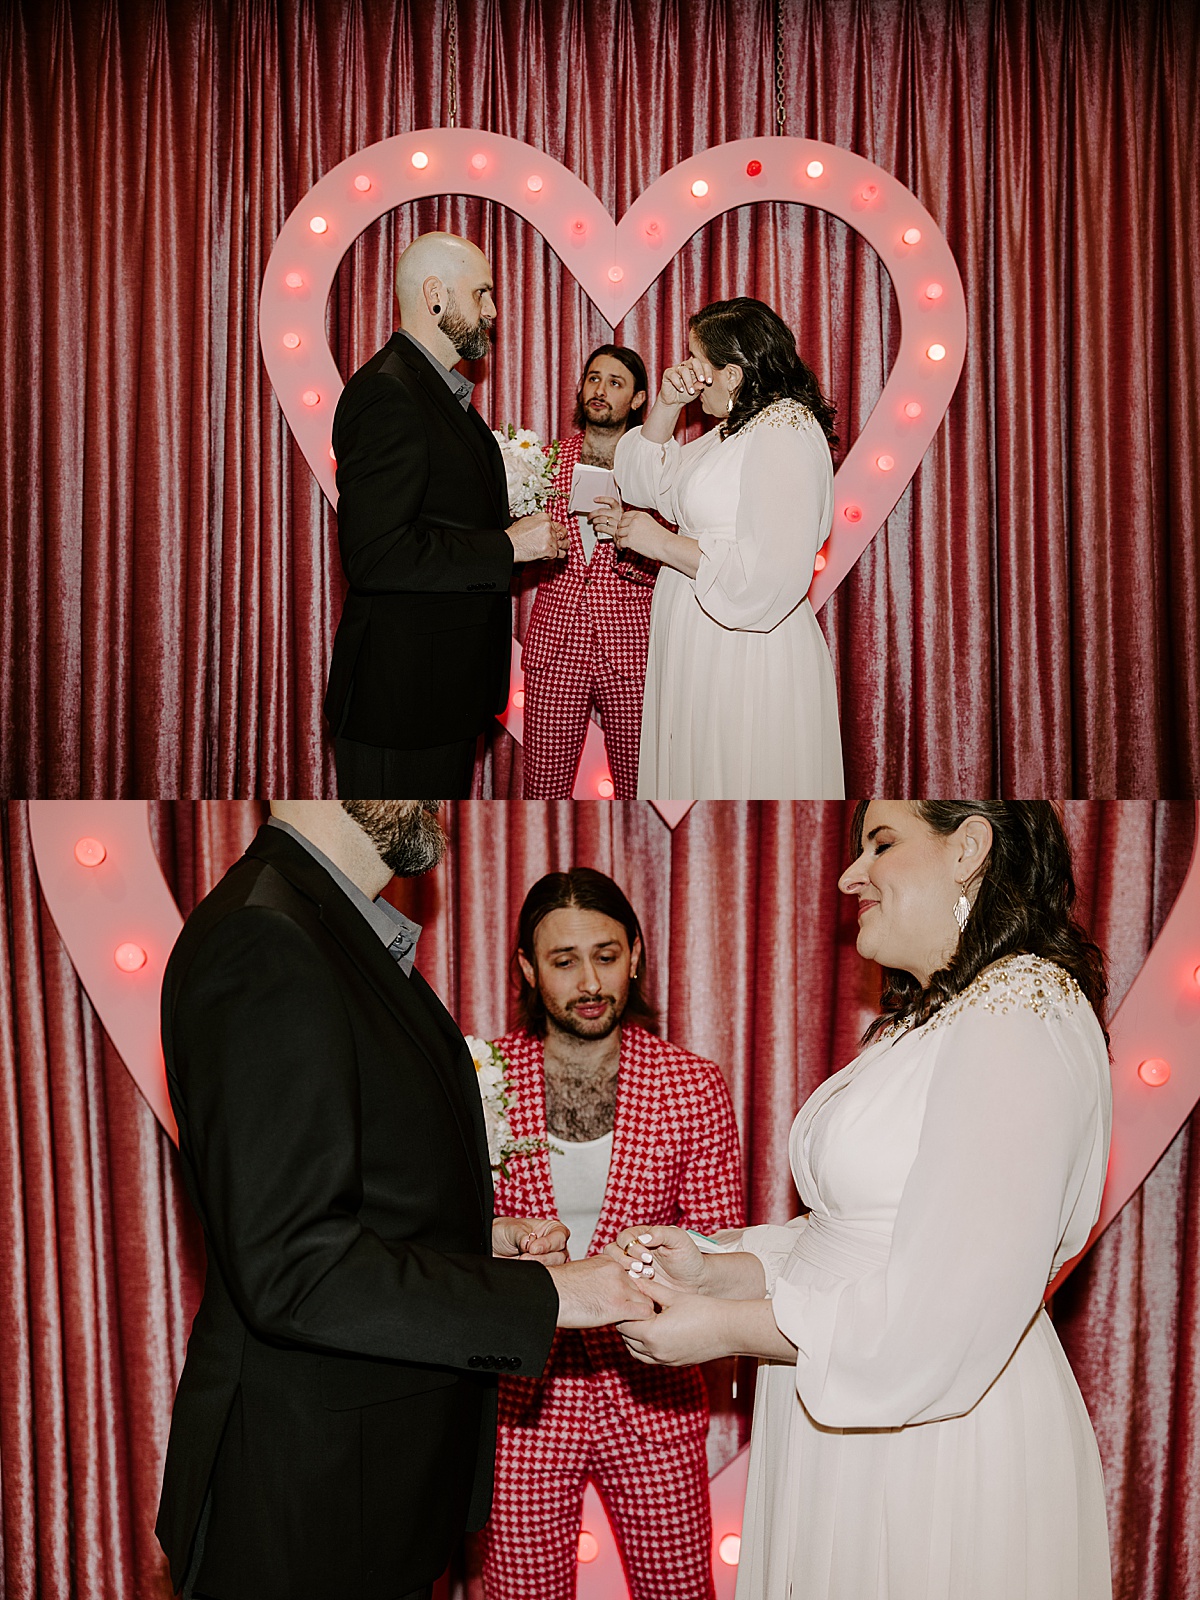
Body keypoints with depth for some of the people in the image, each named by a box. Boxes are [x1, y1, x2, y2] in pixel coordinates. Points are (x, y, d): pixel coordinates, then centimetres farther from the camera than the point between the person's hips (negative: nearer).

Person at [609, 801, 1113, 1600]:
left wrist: (722, 1329, -16)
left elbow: (942, 1313, -24)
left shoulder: (1018, 1023, -19)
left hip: (941, 1466, -9)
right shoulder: (933, 1019, 14)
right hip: (851, 1443, 9)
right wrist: (715, 1273, 1)